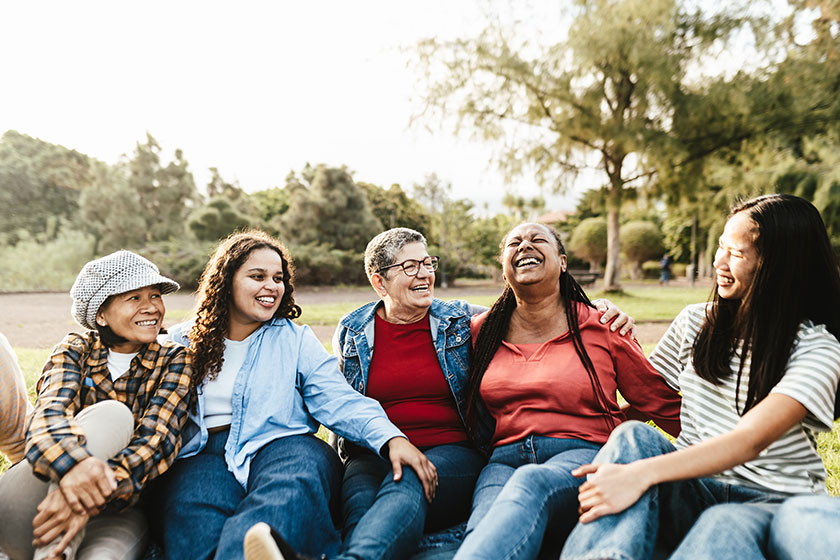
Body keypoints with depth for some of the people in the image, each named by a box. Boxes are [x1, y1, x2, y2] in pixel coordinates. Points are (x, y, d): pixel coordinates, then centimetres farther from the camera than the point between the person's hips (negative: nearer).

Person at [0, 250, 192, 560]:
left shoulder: (174, 360, 0)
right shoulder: (75, 350, 3)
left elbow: (157, 439, -15)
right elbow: (49, 415, -18)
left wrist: (98, 492, -35)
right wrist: (73, 464, -42)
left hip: (119, 511, -2)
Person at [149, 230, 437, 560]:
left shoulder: (297, 341, 14)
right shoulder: (180, 343, 18)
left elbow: (339, 401, 1)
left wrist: (391, 438, -16)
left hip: (280, 444, 0)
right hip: (202, 453, 1)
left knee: (297, 483, -37)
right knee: (194, 517, -35)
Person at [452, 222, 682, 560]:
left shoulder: (601, 329, 7)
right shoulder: (482, 331, 13)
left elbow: (665, 406, 15)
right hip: (505, 459, 3)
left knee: (532, 483, -39)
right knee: (487, 528, -35)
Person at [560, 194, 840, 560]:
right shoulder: (695, 322, 9)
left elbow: (750, 440, -23)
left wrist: (641, 474, -36)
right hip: (693, 488, 4)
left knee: (722, 528, -40)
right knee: (634, 435, -30)